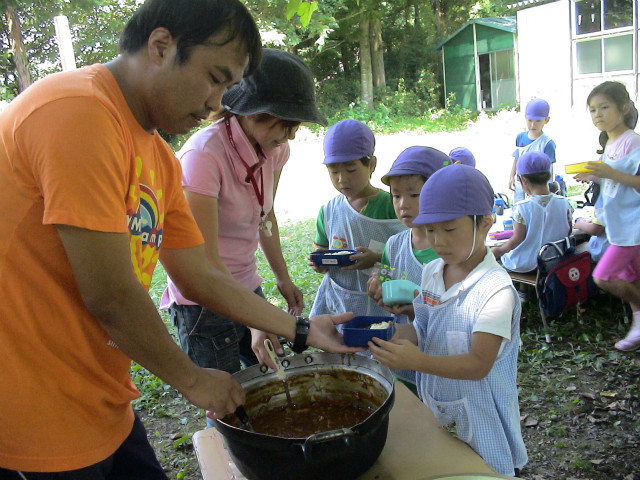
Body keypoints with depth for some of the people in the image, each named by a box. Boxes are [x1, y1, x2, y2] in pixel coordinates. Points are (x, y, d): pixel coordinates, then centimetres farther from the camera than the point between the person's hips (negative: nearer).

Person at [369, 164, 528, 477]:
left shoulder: (495, 290, -23)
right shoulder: (431, 272, -2)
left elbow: (479, 364, -25)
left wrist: (419, 361, -38)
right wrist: (392, 337, -14)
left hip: (480, 420, -6)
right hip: (434, 412, 6)